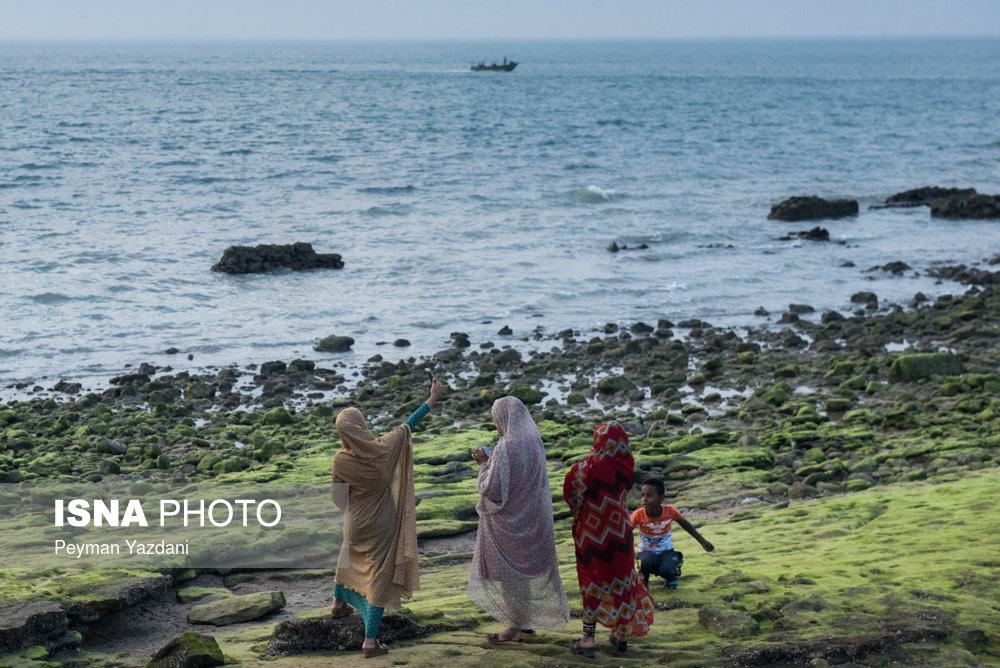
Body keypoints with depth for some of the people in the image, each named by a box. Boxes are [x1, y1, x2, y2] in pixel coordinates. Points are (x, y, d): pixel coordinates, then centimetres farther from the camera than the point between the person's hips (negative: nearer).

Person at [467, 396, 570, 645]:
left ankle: (514, 629, 11)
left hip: (510, 519, -8)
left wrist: (484, 463, -7)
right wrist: (491, 460, 12)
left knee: (510, 572, 4)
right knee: (529, 568, 18)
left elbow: (493, 488, -21)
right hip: (534, 519, 8)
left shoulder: (505, 448, -23)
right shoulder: (534, 442, 1)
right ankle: (527, 622, 28)